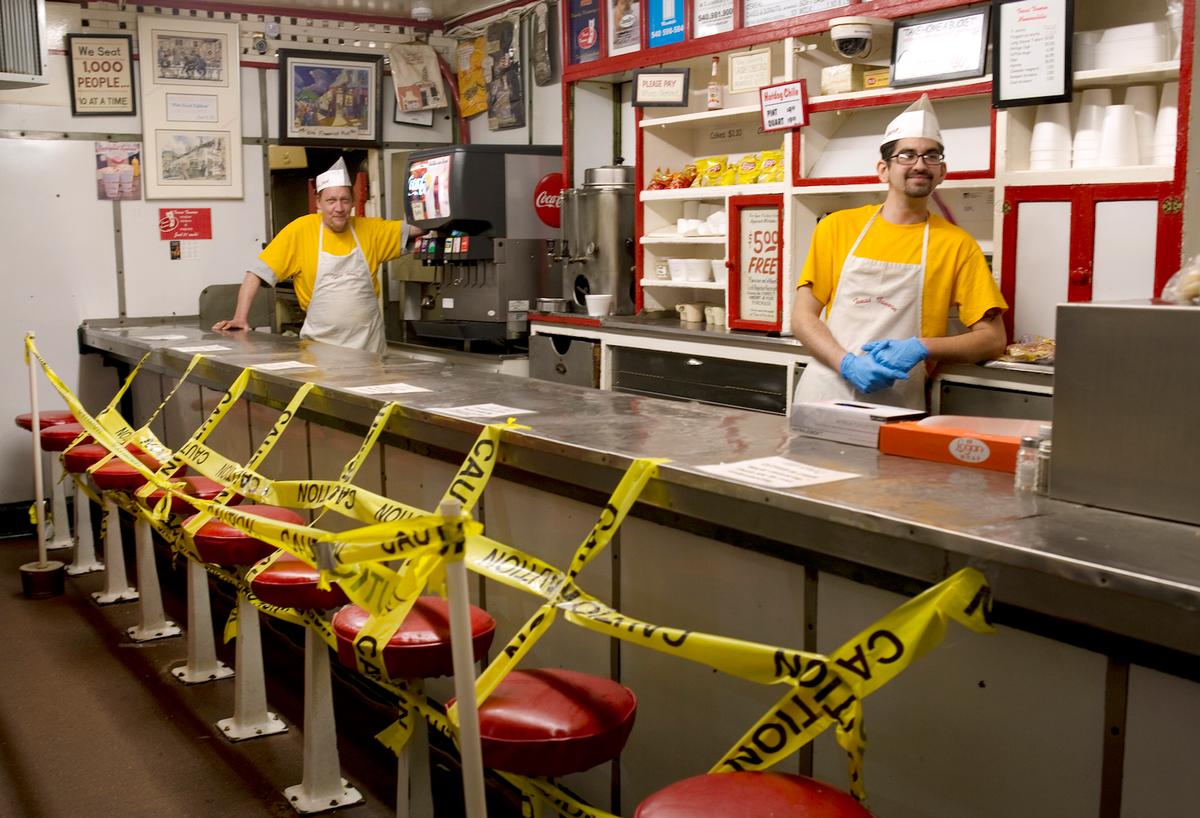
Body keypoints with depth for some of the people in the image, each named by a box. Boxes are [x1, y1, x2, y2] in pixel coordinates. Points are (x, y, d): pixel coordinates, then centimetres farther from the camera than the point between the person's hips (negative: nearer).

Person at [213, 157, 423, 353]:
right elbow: (257, 273, -7)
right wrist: (240, 317, -15)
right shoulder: (301, 230, -6)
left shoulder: (369, 229, 3)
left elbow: (413, 229, 7)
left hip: (368, 343, 2)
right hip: (320, 344, -2)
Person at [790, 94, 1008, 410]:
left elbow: (993, 338, 6)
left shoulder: (957, 244, 6)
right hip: (826, 392, 1)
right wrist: (848, 363, -12)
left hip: (897, 404, 0)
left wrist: (921, 348, -11)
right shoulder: (837, 227, 8)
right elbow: (803, 316, 6)